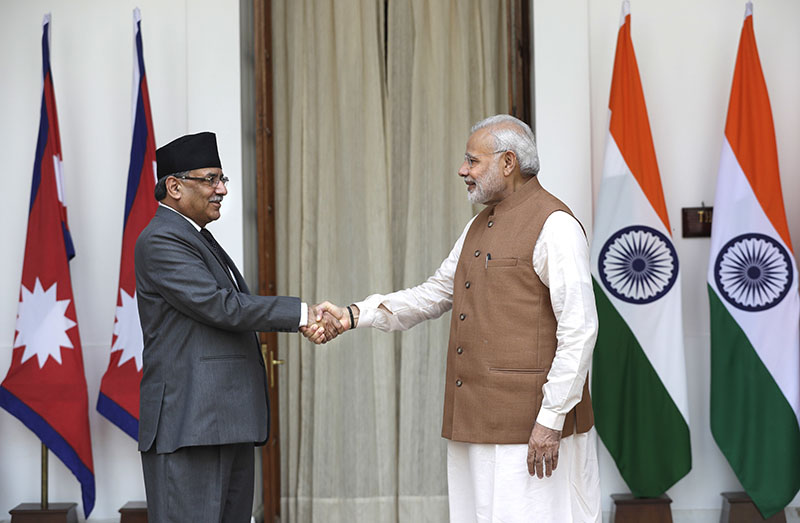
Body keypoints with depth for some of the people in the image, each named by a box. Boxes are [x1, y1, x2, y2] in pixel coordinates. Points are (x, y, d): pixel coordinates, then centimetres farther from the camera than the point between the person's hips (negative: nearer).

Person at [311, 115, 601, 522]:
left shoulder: (553, 225, -11)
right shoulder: (479, 227, 18)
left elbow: (579, 328, -16)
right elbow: (434, 294, 23)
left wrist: (551, 418, -19)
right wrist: (355, 315, 11)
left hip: (529, 425, -9)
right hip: (477, 424, 9)